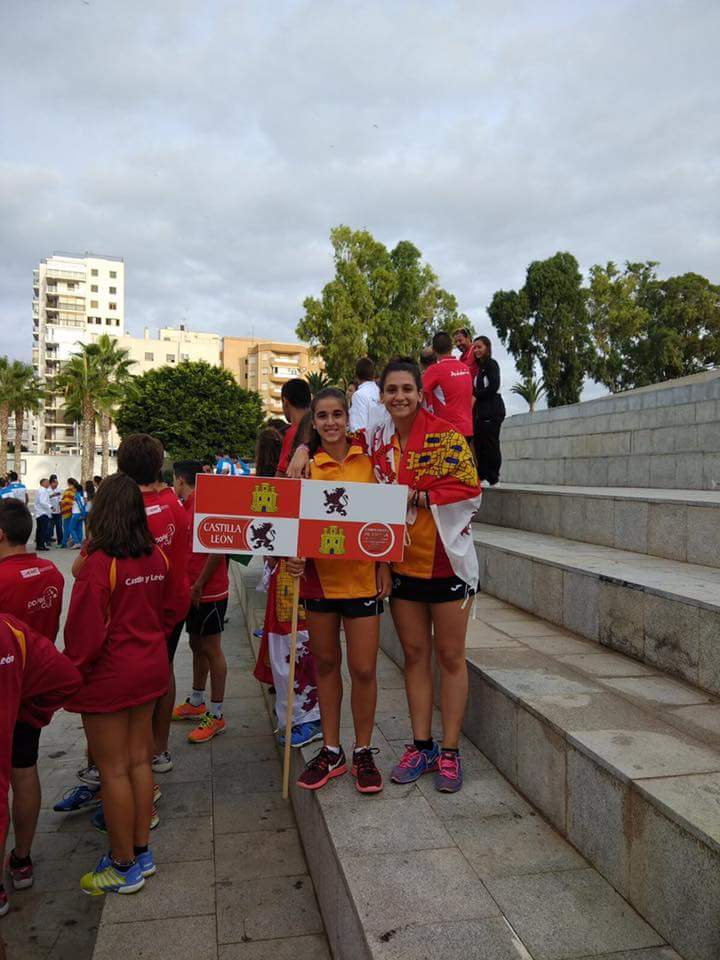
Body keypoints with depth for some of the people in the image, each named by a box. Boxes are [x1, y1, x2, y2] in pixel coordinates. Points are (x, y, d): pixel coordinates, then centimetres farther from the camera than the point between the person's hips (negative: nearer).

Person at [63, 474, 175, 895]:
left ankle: (125, 867, 21)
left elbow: (86, 634, -19)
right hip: (151, 668, 7)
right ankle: (142, 850, 31)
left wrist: (72, 671, -2)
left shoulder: (98, 564, -21)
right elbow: (168, 613, 9)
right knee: (139, 759, 17)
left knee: (114, 770, 7)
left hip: (108, 678, -7)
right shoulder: (157, 557, -2)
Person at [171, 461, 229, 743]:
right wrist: (191, 586, 11)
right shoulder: (187, 507, 11)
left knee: (211, 650, -2)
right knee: (196, 645, 18)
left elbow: (218, 549, -23)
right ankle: (196, 703, 33)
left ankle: (216, 716, 8)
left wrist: (199, 586, -18)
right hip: (193, 592, 9)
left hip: (209, 592, -9)